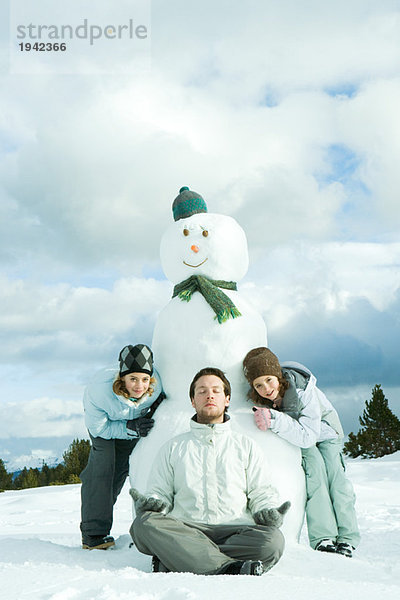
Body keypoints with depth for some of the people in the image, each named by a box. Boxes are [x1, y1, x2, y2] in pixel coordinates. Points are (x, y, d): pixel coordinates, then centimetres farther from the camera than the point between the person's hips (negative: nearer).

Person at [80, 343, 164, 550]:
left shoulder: (156, 386, -35)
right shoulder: (100, 389, -43)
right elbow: (99, 428, -29)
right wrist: (132, 427, -41)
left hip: (135, 420, 4)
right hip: (103, 420, -4)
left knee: (121, 468, 4)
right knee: (103, 460, -22)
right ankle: (93, 532, -18)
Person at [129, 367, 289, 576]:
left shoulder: (246, 446, 24)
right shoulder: (173, 447, 24)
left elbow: (260, 493, 18)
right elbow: (160, 492, 20)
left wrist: (267, 511, -5)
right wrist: (152, 503, -4)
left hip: (234, 530, 0)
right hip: (184, 529, 0)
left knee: (272, 540, -32)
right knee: (145, 524, -31)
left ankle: (172, 561, -32)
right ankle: (230, 567, -35)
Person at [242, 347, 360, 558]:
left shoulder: (304, 390, -35)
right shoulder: (257, 398, -23)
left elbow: (308, 435, -42)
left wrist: (275, 420, -52)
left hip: (323, 432, -1)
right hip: (293, 440, 2)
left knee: (333, 469, -25)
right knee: (313, 461, -26)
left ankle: (347, 537, -18)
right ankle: (322, 537, -28)